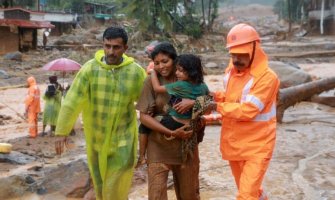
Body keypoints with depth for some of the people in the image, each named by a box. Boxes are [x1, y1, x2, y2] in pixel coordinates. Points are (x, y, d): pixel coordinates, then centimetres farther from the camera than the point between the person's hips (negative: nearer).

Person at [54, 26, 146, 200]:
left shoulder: (136, 72, -11)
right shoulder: (90, 69, -12)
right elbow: (72, 101, -11)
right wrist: (62, 131, -11)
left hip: (123, 137, -1)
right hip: (96, 136, 1)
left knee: (117, 186, 1)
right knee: (99, 180, 19)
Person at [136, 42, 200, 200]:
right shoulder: (151, 82, -7)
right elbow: (144, 116, -11)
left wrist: (193, 102, -24)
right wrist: (172, 133, -19)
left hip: (186, 145, 2)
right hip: (159, 147, -2)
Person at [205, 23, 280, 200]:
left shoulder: (267, 77, -20)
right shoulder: (231, 71, 4)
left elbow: (247, 110, -26)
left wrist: (217, 107, -17)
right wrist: (214, 96, -1)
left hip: (256, 146, -7)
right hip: (233, 143, 7)